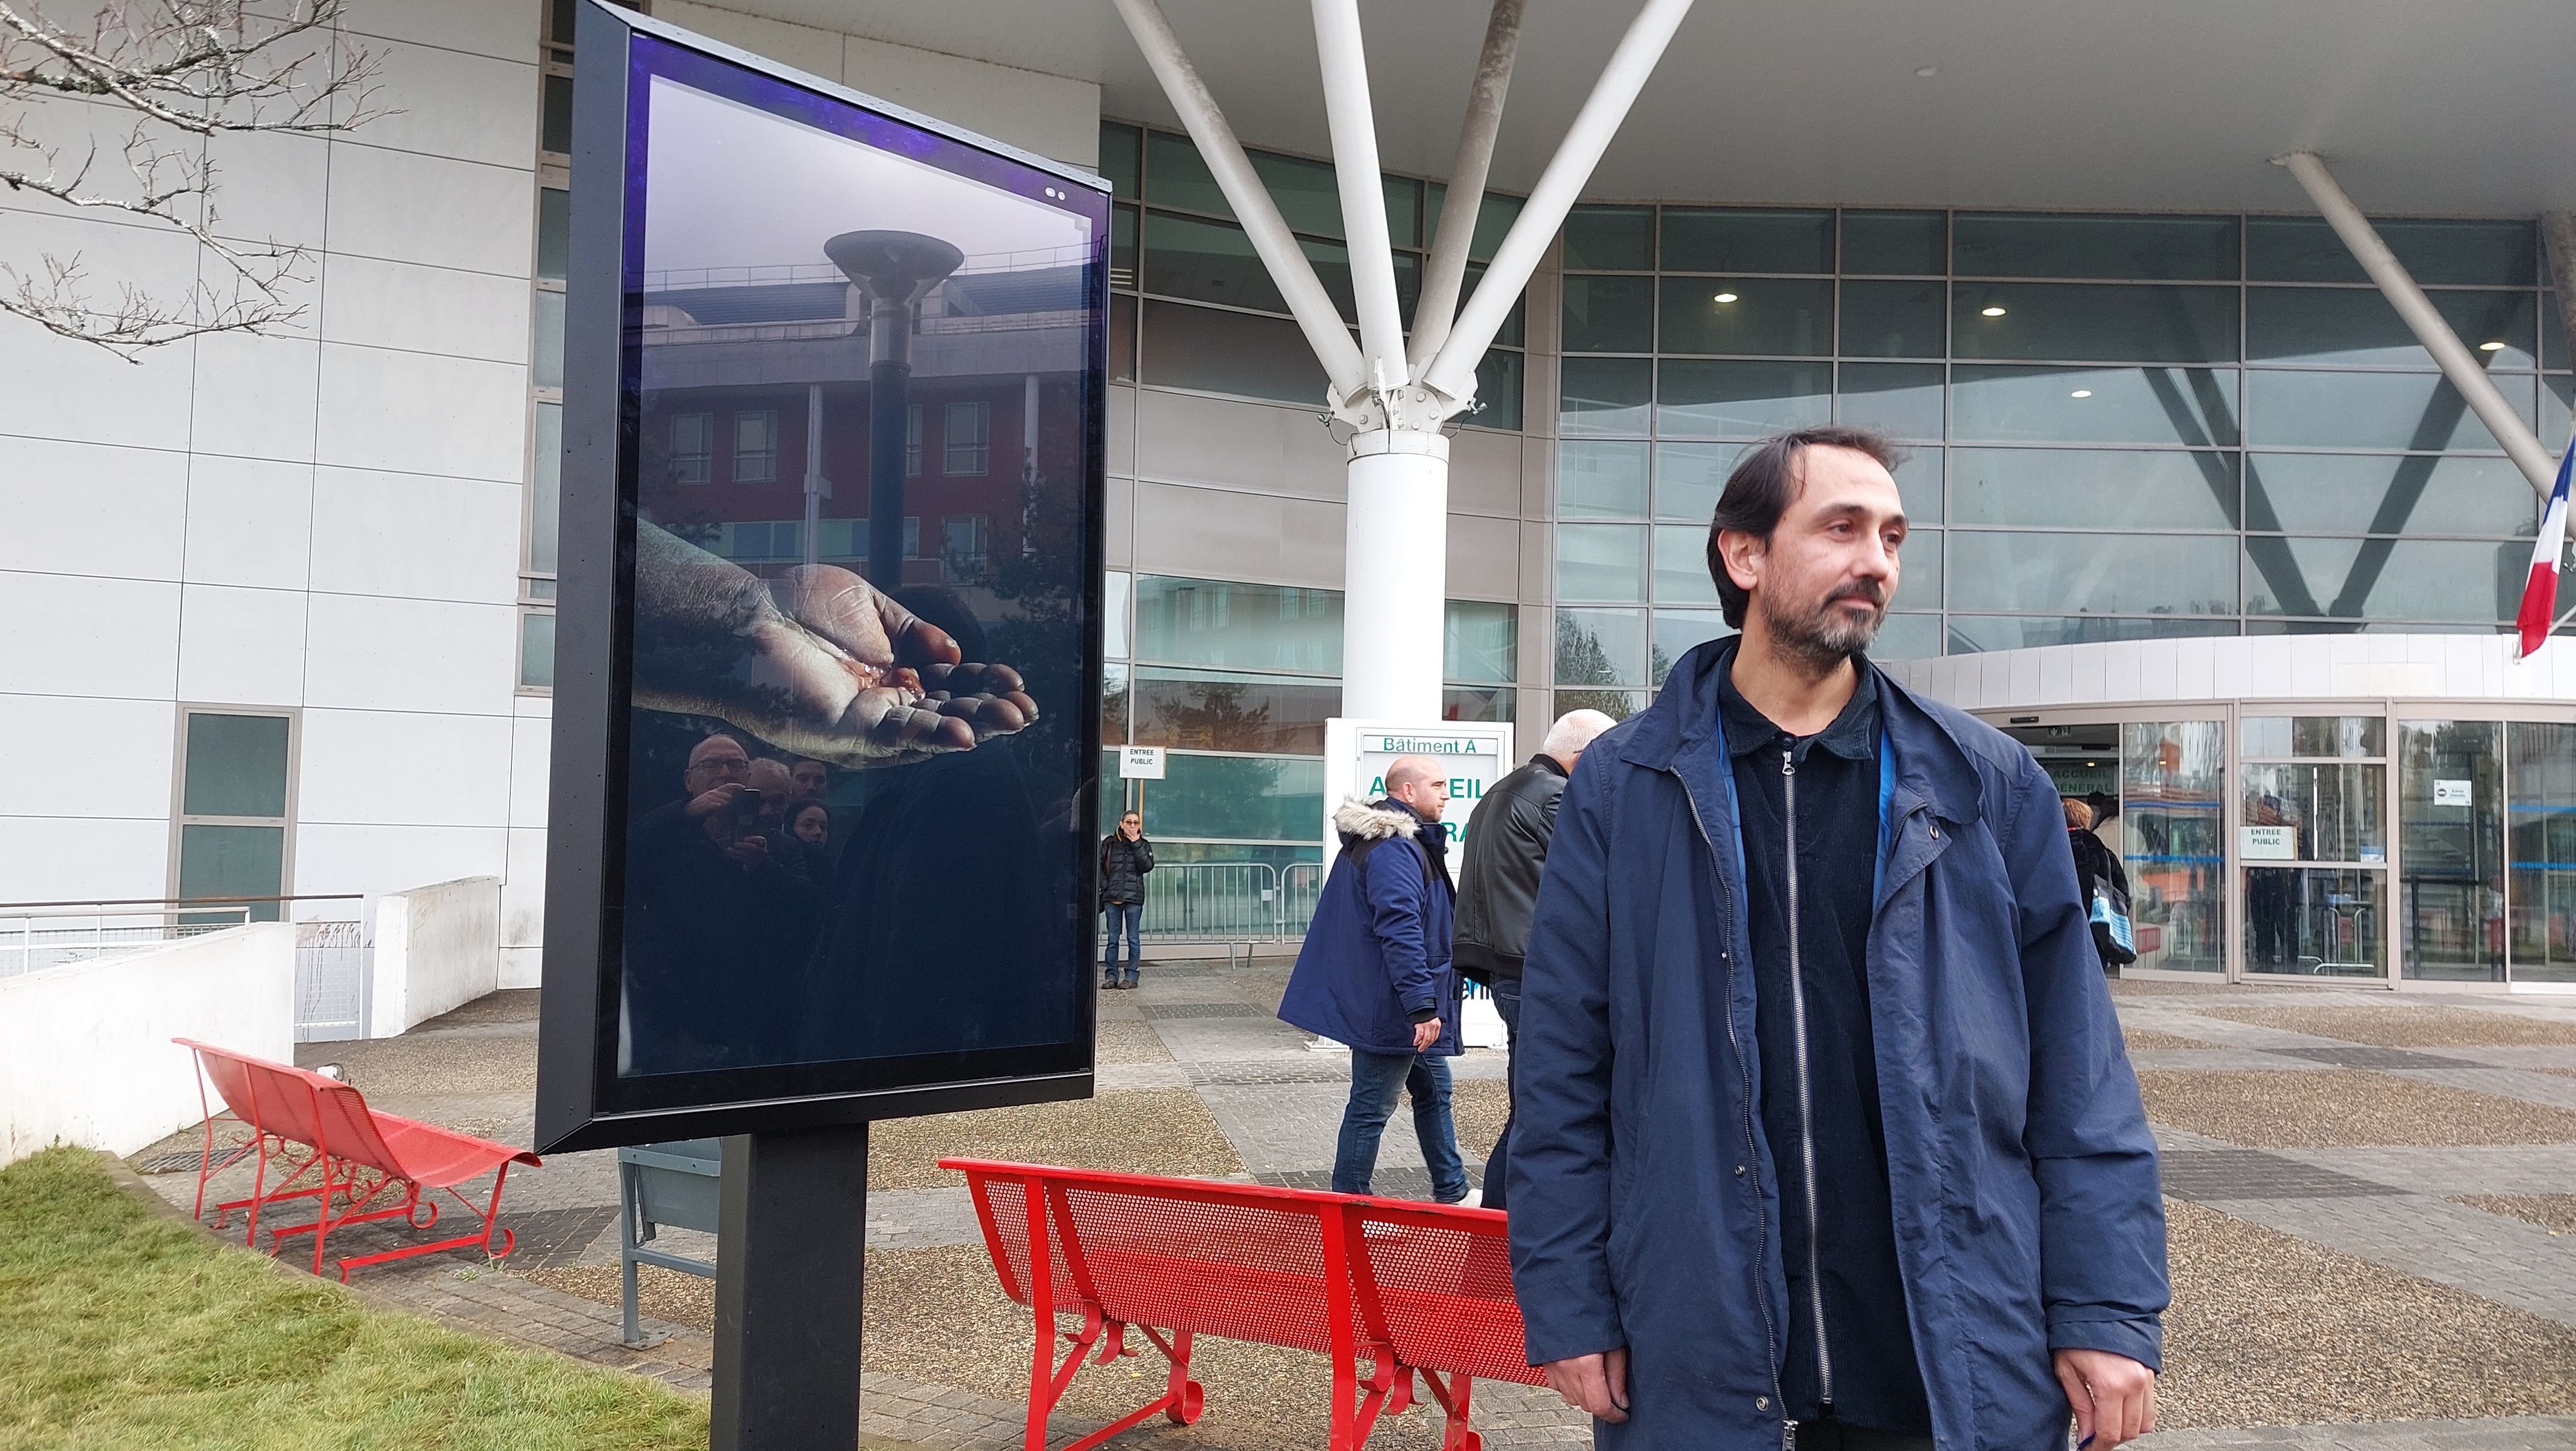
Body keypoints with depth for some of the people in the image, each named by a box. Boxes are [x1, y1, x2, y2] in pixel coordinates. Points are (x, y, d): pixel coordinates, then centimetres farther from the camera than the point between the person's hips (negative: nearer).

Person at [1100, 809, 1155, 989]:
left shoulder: (1143, 845, 7)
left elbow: (1147, 866, -8)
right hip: (1112, 898, 0)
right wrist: (1105, 886, -2)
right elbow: (1099, 866, 8)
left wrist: (1136, 845, -9)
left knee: (1134, 939, 1)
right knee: (1112, 939, 4)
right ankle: (1111, 976, 9)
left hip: (1134, 898, 0)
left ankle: (1131, 976, 6)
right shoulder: (1109, 843, 6)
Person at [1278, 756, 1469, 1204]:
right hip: (1390, 1008, -11)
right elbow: (1400, 931, -29)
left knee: (1435, 1091, 21)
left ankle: (1451, 1192, 35)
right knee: (1371, 1108, 0)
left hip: (1389, 1007, 11)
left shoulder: (1404, 843, 14)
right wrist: (1423, 1005, -31)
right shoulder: (1394, 850, -21)